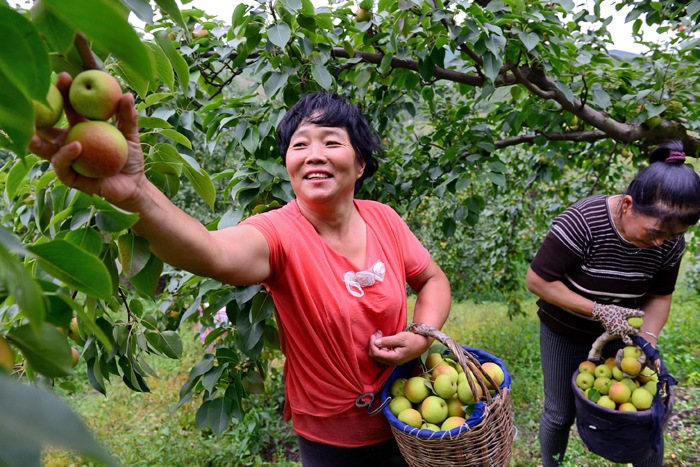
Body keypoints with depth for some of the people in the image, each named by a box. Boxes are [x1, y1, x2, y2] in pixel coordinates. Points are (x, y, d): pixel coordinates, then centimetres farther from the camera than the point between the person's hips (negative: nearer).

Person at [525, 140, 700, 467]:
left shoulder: (670, 241, -15)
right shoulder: (583, 222, -32)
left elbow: (660, 295, 0)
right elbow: (537, 280, -26)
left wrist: (649, 339, -17)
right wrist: (598, 310, -29)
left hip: (617, 332, 4)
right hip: (565, 335, -4)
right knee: (560, 415, 10)